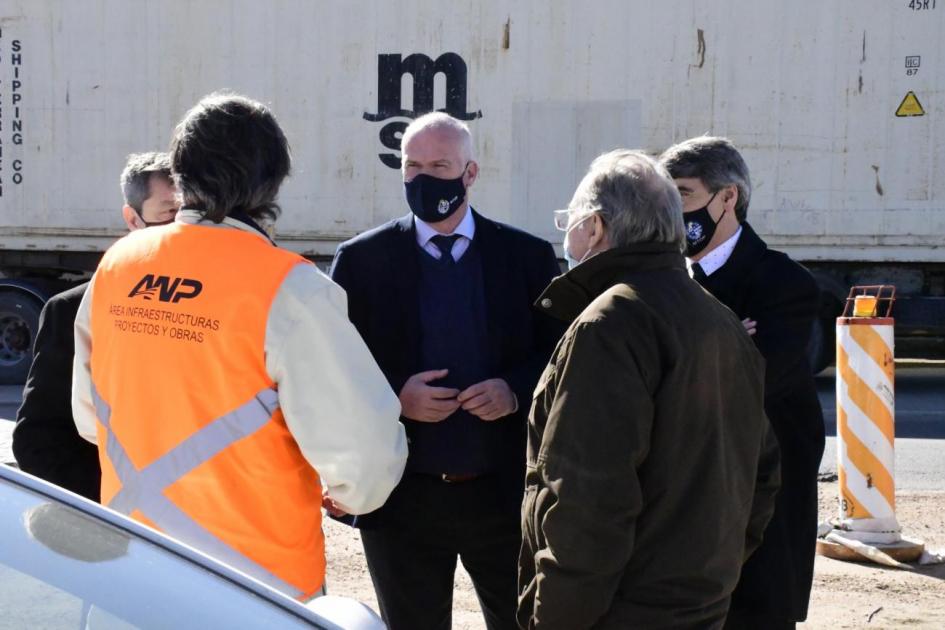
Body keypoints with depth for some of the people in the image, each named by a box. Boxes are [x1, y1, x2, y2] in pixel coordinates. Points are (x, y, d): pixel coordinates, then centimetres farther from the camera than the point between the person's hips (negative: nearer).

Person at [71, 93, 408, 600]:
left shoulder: (115, 267, -2)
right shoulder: (286, 287, -19)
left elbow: (92, 416, 10)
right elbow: (365, 444, -21)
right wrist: (350, 495, 0)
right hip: (257, 578, -4)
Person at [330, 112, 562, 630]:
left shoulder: (527, 256, 2)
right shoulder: (361, 259, -1)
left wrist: (516, 390, -15)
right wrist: (394, 397, -17)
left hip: (506, 493, 1)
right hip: (403, 499, 0)